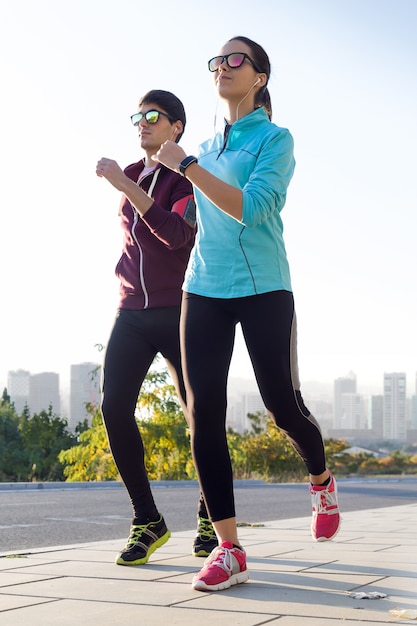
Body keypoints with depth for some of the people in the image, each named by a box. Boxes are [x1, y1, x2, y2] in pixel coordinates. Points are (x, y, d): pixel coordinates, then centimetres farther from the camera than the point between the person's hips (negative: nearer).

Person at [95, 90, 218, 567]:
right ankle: (146, 520, -4)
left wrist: (126, 186, -27)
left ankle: (209, 515, 16)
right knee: (114, 407, -12)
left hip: (178, 312, -5)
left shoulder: (189, 176, -5)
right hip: (132, 311, 5)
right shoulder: (132, 176, 14)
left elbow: (179, 234, -22)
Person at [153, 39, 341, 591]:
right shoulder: (208, 148, 17)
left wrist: (185, 165, -17)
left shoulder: (275, 139, -2)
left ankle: (322, 482, 31)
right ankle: (229, 550, -2)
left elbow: (250, 208, -18)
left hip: (263, 289, -5)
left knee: (282, 405, -4)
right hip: (204, 291, 5)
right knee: (203, 413, -6)